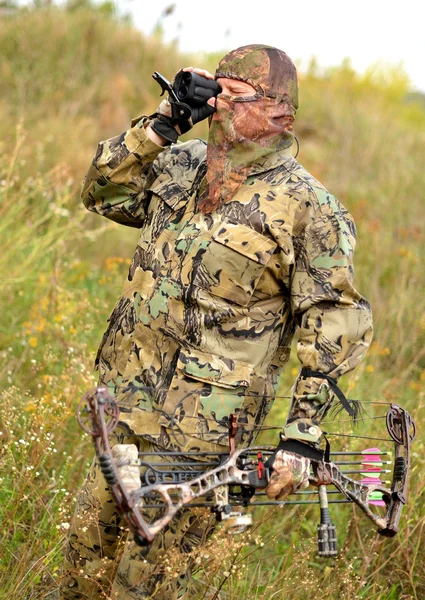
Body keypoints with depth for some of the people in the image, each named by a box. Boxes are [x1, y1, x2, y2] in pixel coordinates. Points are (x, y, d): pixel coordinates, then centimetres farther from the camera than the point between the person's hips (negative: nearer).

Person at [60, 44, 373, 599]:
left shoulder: (308, 208, -11)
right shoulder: (185, 165, 9)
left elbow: (336, 326, -11)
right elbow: (104, 193, 16)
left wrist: (302, 434, -16)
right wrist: (161, 125, 3)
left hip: (199, 432, -6)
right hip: (126, 411, 7)